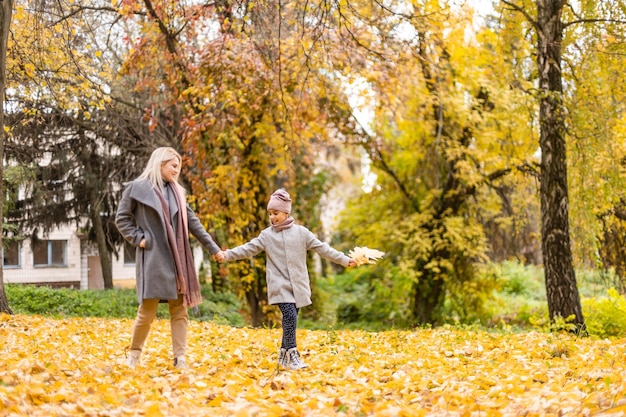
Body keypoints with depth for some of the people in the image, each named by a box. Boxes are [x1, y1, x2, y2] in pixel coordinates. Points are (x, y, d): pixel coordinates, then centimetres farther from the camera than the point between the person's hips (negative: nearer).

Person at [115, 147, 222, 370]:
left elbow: (193, 222, 14)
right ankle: (134, 355, 14)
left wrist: (213, 247, 13)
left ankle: (180, 359, 4)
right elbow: (121, 218, 2)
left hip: (177, 259, 5)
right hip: (153, 258, -5)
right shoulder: (137, 188, -2)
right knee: (147, 311, -4)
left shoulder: (177, 191, 13)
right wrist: (138, 238, -9)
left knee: (180, 310, 2)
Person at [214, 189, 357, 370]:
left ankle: (284, 355, 20)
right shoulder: (266, 235, 3)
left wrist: (344, 260, 2)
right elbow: (248, 249, -2)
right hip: (280, 285, -2)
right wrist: (227, 255, -15)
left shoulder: (301, 232, 4)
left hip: (298, 285, 2)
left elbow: (322, 248, 5)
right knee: (290, 316, -17)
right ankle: (292, 355, -12)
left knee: (290, 318, 6)